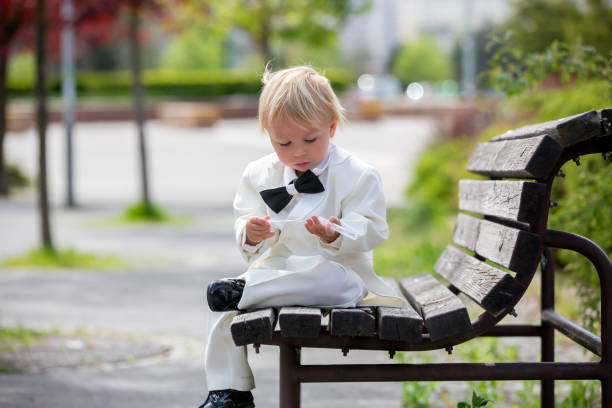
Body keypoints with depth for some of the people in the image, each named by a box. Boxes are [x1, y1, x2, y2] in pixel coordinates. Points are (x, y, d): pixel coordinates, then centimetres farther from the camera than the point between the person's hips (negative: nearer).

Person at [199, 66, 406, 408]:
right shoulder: (259, 175, 8)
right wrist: (250, 234, -13)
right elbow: (244, 219, 12)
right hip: (275, 265, 4)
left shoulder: (357, 175, -6)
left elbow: (371, 230, -11)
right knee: (223, 306, -16)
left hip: (331, 265, -4)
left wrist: (336, 235, -32)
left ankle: (245, 289, -30)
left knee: (332, 279, -39)